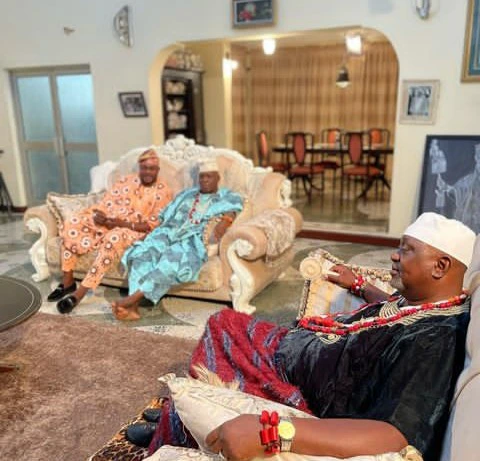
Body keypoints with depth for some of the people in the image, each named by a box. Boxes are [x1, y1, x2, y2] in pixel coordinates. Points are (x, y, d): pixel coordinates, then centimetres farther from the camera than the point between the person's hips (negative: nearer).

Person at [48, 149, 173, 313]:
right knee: (72, 223, -15)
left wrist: (123, 223, -22)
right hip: (108, 223, 5)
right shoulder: (126, 180, 12)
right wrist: (99, 214, -18)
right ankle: (68, 281, -6)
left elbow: (153, 225, -11)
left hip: (134, 230, -5)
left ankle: (79, 293, -34)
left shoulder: (163, 191, -3)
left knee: (114, 238, -38)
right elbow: (107, 202, 7)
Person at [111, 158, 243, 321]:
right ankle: (132, 307, -38)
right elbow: (167, 216, 25)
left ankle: (133, 297, -40)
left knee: (173, 259, -38)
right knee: (142, 252, -28)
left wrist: (223, 223, -25)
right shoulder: (186, 194, 31)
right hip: (169, 234, 4)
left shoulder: (228, 197, 18)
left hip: (196, 240, -4)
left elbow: (231, 213, -3)